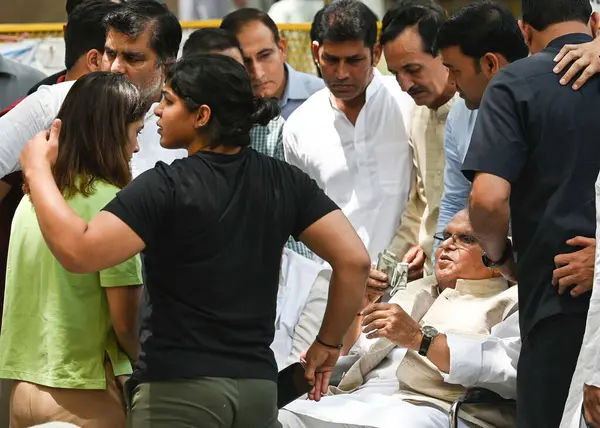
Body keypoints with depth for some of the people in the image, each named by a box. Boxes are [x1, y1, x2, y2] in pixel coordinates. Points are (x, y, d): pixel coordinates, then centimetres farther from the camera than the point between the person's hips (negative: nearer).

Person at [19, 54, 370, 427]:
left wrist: (38, 168, -6)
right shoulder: (284, 182, 5)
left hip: (178, 386, -6)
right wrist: (329, 343, 13)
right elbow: (354, 260, 0)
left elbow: (77, 251, -20)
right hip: (259, 385, 6)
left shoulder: (166, 187, -11)